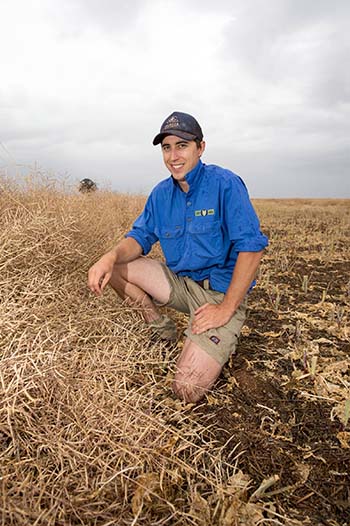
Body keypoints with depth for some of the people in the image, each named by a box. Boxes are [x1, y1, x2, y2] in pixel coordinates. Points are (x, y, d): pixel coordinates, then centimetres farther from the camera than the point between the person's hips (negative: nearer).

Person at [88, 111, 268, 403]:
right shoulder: (161, 193, 5)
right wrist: (111, 256, -19)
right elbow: (140, 237, 5)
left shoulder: (225, 184, -15)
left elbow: (251, 247, -20)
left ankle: (223, 342, 13)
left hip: (221, 293, -6)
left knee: (187, 391, -19)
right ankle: (164, 329, 10)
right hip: (180, 283, 6)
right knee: (113, 267, -5)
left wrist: (227, 309, -21)